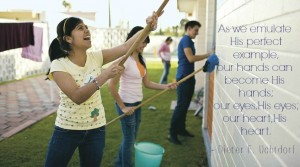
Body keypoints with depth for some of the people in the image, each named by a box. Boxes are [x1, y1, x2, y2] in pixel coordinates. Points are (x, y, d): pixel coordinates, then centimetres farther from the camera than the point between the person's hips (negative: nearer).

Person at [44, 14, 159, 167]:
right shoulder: (59, 65, -17)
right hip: (67, 130, -3)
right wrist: (105, 75, -38)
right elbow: (77, 96, -29)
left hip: (95, 129, 3)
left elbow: (125, 47, -10)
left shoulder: (96, 57, -5)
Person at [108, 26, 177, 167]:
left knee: (131, 138, 20)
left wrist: (165, 86, -6)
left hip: (137, 103, 8)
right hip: (126, 104, -8)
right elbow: (112, 86, -22)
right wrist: (122, 107, -17)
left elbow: (147, 83, 8)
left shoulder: (141, 59, 7)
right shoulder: (125, 59, -19)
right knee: (129, 139, 7)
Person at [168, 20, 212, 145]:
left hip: (188, 76, 10)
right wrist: (208, 55, -16)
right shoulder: (186, 40, -12)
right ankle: (172, 133, -3)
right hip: (184, 77, -10)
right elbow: (191, 58, -21)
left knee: (185, 105, 14)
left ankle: (181, 129, 23)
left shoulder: (188, 41, 19)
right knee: (181, 105, -9)